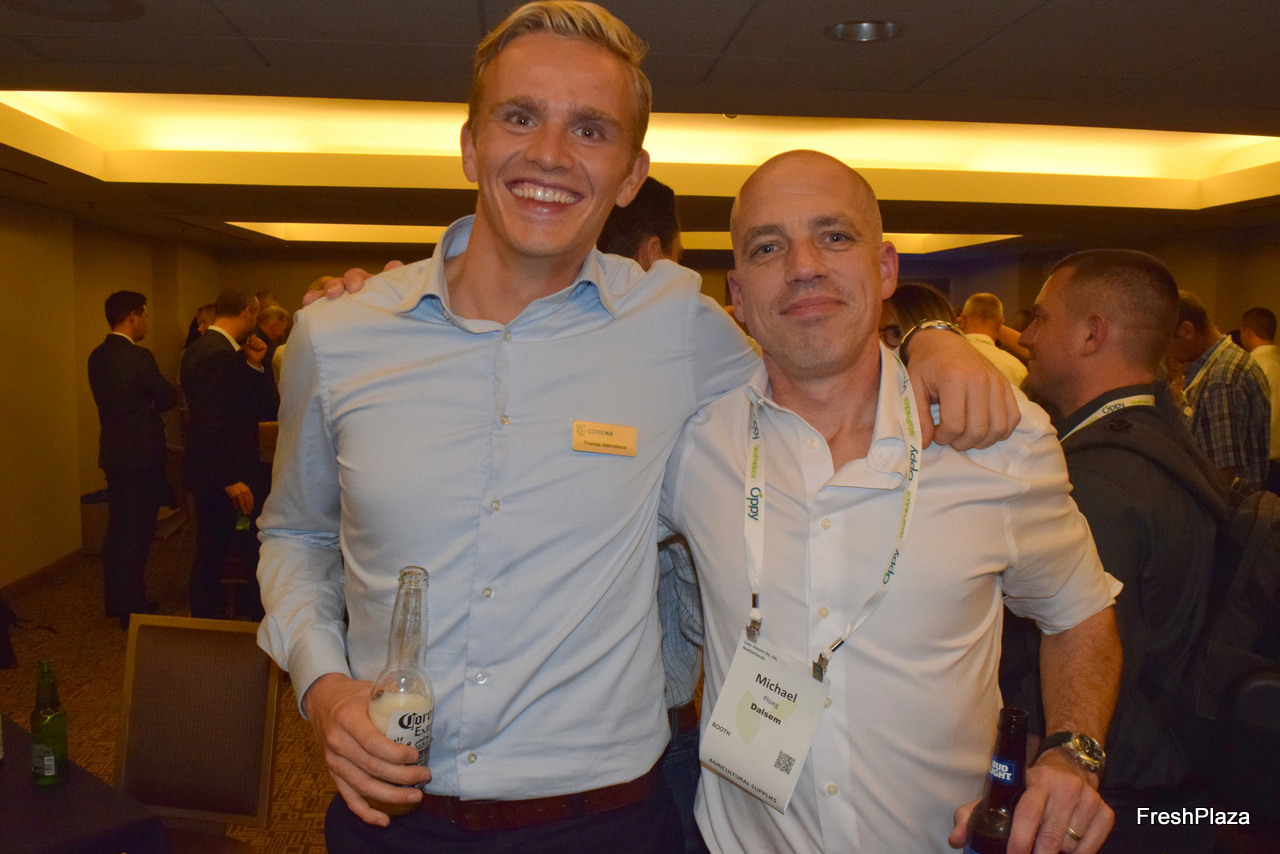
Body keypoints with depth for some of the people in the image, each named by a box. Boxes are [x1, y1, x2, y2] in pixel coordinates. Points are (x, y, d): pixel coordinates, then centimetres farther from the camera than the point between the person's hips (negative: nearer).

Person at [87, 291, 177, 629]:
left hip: (113, 454, 8)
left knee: (117, 529, 17)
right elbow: (170, 397, -9)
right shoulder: (139, 357, -18)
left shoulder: (97, 357, 6)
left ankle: (115, 601, 28)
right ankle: (133, 609, 7)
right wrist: (153, 401, 11)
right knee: (137, 534, 0)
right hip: (141, 457, -8)